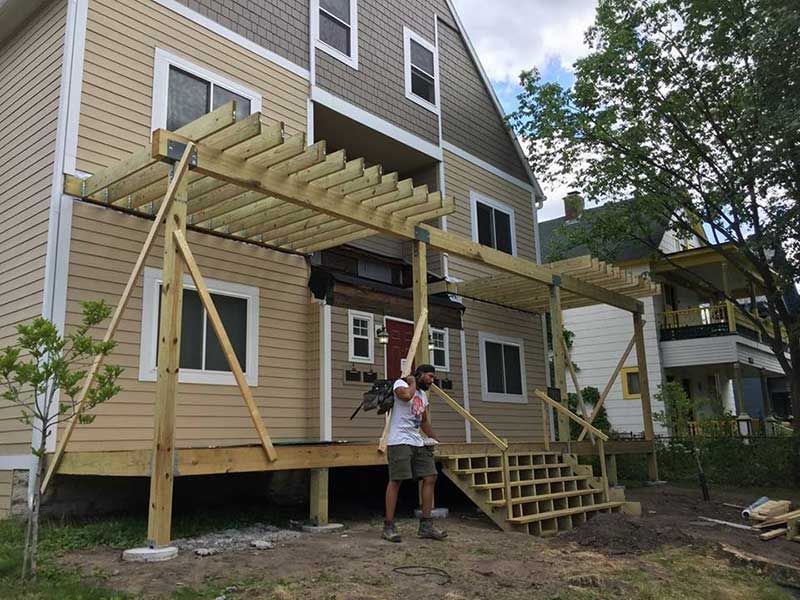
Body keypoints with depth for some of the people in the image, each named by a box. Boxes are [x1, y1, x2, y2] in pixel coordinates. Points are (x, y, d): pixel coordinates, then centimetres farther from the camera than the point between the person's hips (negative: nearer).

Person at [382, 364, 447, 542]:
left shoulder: (423, 396, 23)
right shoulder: (401, 383, -2)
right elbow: (406, 395, -26)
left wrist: (434, 438, 26)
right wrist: (413, 382, -7)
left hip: (418, 443, 8)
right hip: (399, 441, -8)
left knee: (430, 477, 2)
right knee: (395, 481, -7)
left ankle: (426, 526, 9)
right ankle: (389, 527, 1)